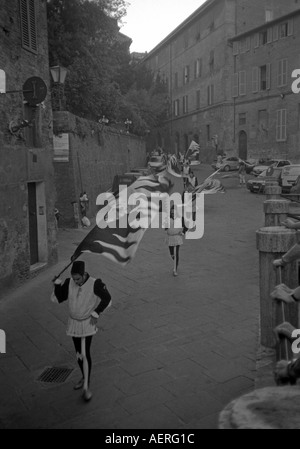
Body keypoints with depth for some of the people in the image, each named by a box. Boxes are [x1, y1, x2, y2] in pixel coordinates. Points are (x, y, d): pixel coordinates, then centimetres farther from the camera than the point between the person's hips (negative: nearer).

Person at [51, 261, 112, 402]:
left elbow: (107, 299, -11)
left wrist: (96, 314, -14)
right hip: (73, 322, 5)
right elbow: (57, 298, -5)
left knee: (85, 354, -12)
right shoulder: (69, 283, -10)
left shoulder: (95, 284, -21)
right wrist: (57, 283, -19)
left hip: (87, 323, -4)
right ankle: (84, 377, 38)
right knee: (78, 353, 16)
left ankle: (86, 387, 0)